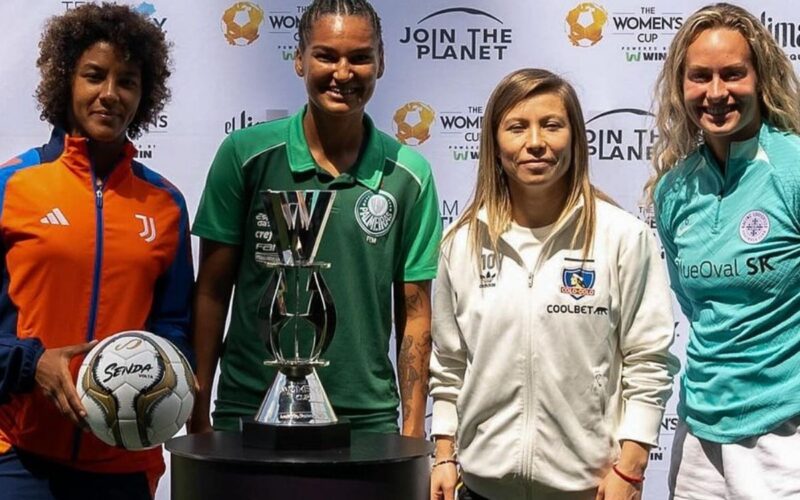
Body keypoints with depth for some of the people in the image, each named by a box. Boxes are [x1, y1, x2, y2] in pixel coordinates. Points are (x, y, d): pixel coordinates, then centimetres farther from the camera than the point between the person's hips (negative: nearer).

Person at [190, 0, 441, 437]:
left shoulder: (410, 175, -1)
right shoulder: (245, 154, -4)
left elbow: (414, 313, 3)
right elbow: (212, 291, 0)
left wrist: (413, 432, 0)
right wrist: (199, 413, -2)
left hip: (366, 417, 1)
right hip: (247, 409, -1)